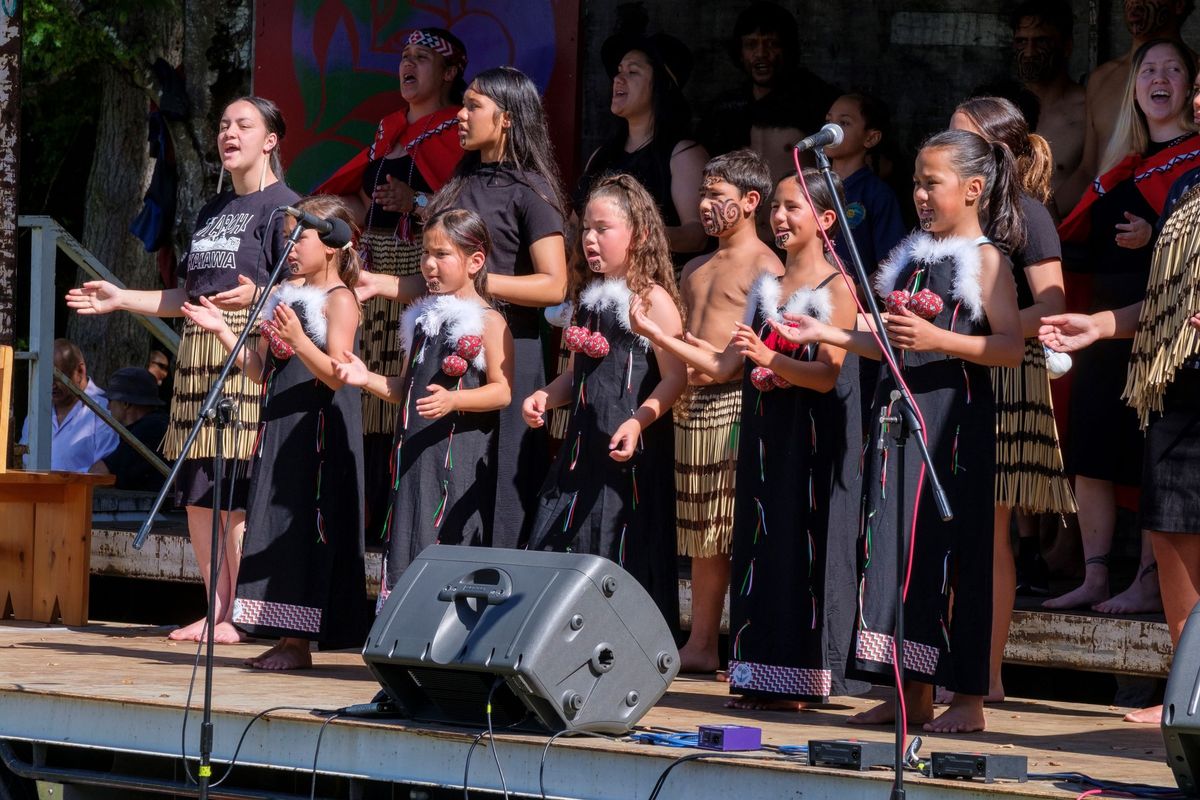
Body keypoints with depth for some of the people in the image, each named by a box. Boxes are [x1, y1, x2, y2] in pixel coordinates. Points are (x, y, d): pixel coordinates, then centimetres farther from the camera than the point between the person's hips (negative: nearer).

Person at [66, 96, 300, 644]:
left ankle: (238, 616, -9)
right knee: (197, 492, 4)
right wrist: (120, 299, 22)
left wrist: (257, 295, -30)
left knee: (235, 491, -11)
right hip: (198, 356, 8)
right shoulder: (212, 211, 22)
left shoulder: (282, 206, -3)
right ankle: (216, 608, 10)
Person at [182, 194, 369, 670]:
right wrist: (222, 331, 11)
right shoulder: (290, 295, 17)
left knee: (302, 529, -8)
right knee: (275, 526, 7)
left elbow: (336, 375, -19)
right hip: (279, 426, 9)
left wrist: (299, 340, -32)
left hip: (317, 430, -9)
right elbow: (259, 370, 19)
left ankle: (298, 641, -6)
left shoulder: (339, 300, -9)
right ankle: (286, 637, 11)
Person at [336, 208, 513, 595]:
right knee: (406, 541, 5)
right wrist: (367, 379, 5)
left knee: (448, 541, -10)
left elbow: (501, 391, -13)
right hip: (414, 452, 7)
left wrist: (452, 400, -26)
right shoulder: (423, 319, 16)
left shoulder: (488, 323, -5)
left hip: (459, 455, -7)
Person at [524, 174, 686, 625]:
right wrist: (544, 398, 6)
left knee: (626, 555, -5)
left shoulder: (653, 300, -8)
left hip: (631, 451, -8)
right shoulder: (589, 299, 16)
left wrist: (638, 422, -27)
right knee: (558, 545, 3)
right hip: (583, 445, 8)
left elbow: (674, 377, -14)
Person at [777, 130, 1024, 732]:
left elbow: (1011, 346, -15)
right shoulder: (912, 259, 17)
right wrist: (827, 335, 13)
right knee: (896, 543, 5)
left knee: (952, 548, -7)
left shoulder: (987, 260, -5)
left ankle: (968, 698, -2)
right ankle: (914, 693, 10)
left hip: (955, 416, -8)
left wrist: (939, 340, -24)